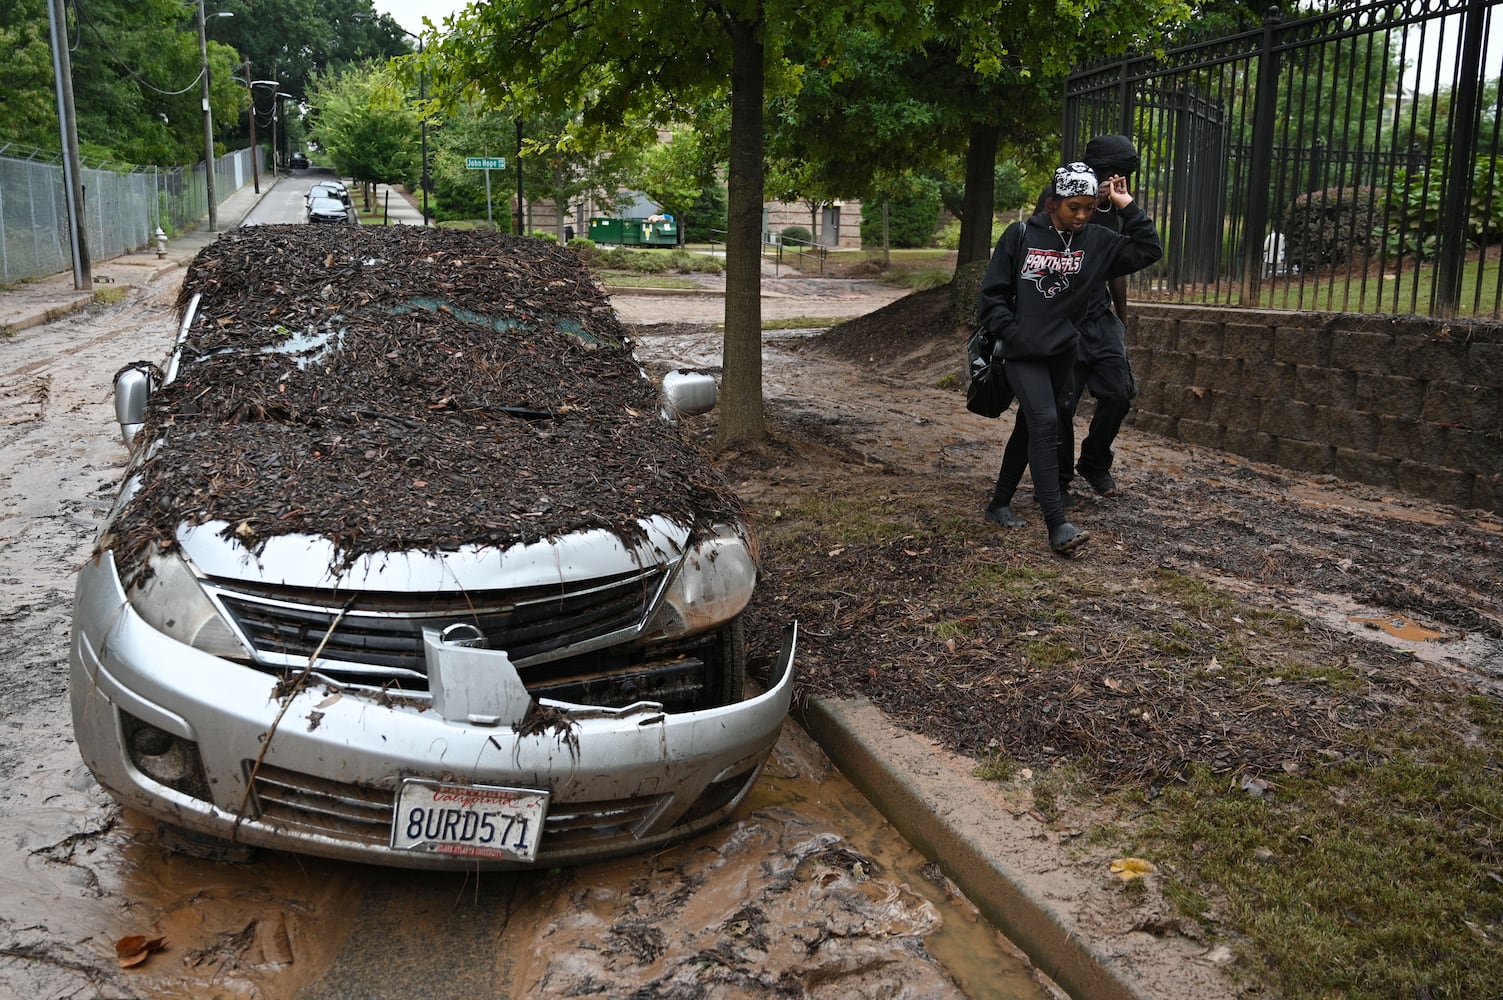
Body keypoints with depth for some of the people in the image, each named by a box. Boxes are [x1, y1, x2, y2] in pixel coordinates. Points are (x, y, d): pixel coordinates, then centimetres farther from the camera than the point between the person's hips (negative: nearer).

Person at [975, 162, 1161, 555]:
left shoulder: (1097, 241, 4)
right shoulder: (1020, 236, -4)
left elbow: (1149, 251, -1)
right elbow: (992, 294, -1)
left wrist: (1127, 206, -5)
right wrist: (1013, 333, -10)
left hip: (1062, 353, 5)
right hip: (1022, 352, -4)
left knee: (1029, 429, 13)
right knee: (1045, 423, -19)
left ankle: (1000, 504, 30)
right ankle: (1057, 525, -22)